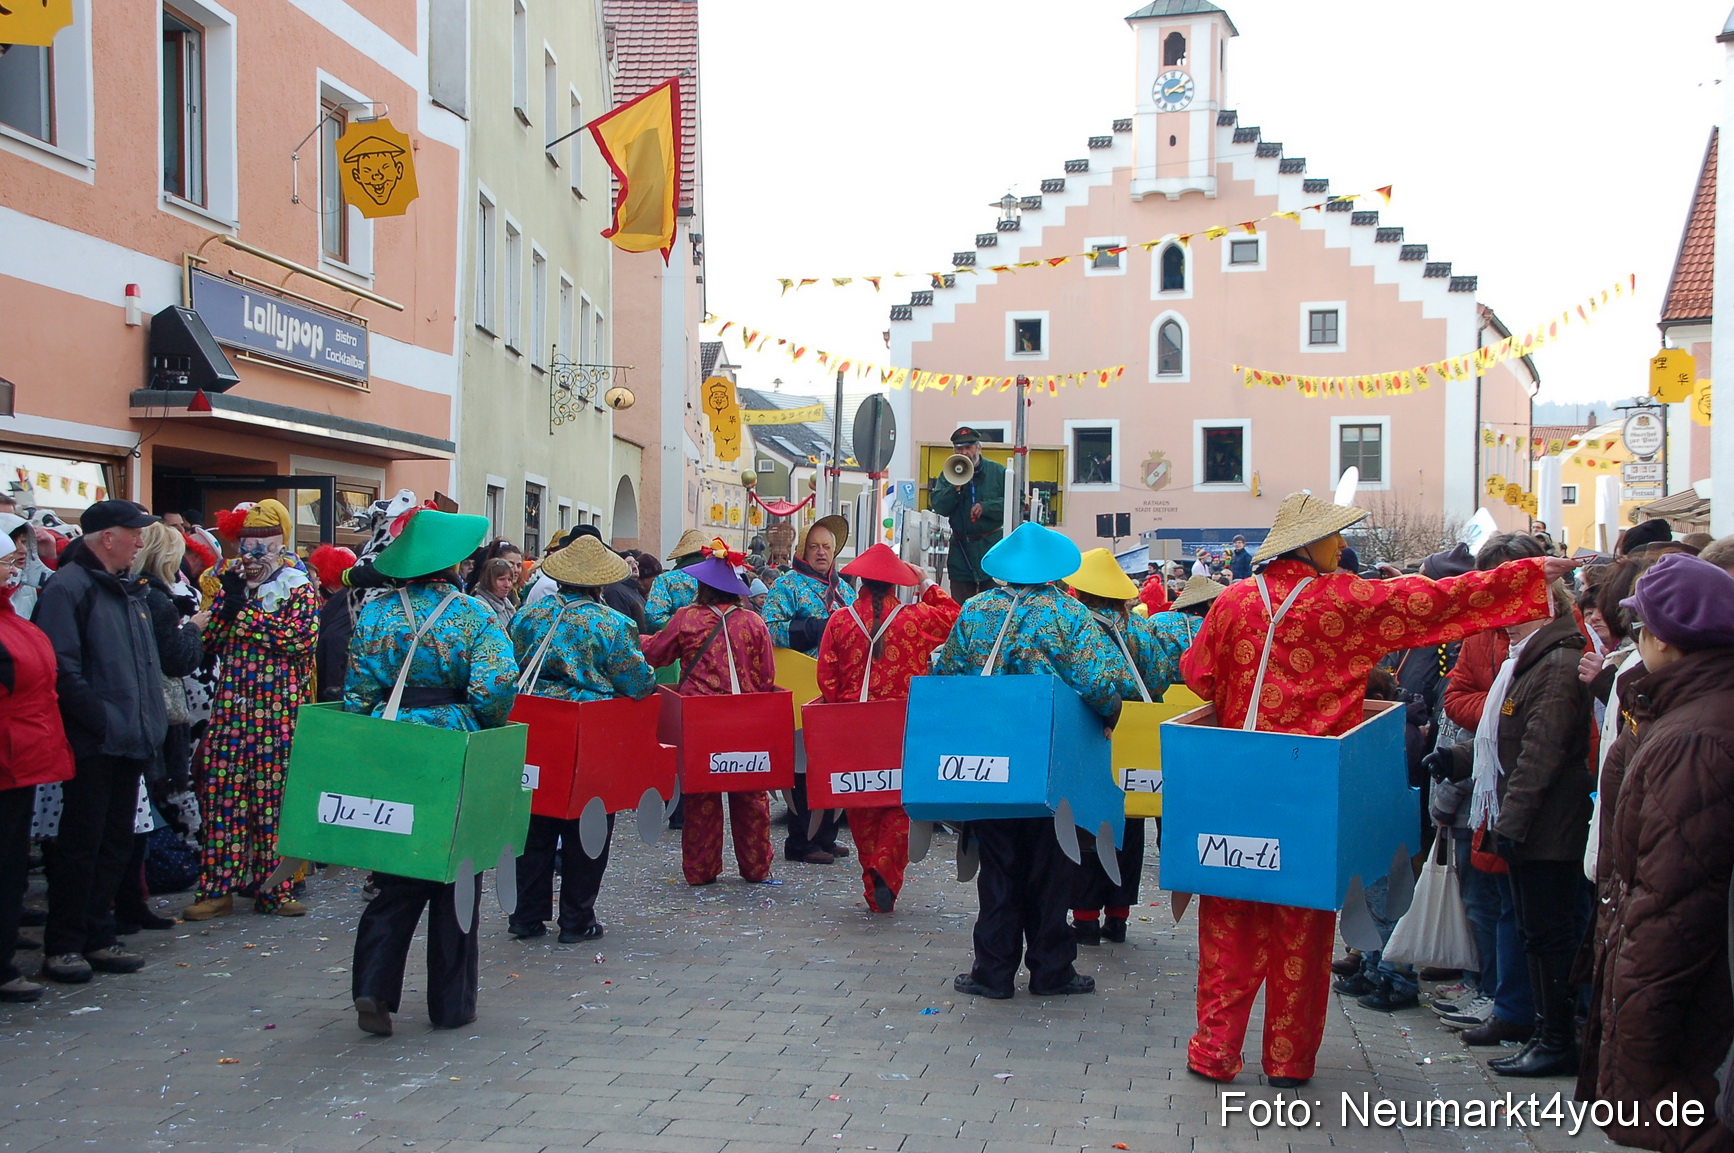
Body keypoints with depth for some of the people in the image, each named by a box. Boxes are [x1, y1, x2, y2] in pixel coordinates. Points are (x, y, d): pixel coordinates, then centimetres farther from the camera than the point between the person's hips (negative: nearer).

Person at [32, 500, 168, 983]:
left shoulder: (129, 589, 17)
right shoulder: (68, 586, -10)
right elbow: (63, 667, -19)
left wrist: (150, 721, 12)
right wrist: (102, 719, -21)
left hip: (130, 741, 8)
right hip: (93, 743, -8)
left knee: (114, 844, 12)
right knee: (80, 844, -1)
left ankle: (97, 938, 21)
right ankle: (63, 946, 7)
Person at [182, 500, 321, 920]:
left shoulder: (300, 588, 2)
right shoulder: (231, 583, 15)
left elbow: (302, 637, -15)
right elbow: (207, 640, 8)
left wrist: (244, 612, -13)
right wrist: (225, 600, -5)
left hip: (279, 711, -4)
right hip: (230, 707, 4)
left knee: (274, 799, 0)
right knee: (221, 795, 1)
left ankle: (273, 889, 8)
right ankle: (218, 889, 7)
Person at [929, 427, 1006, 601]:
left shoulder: (998, 471, 2)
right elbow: (938, 507, -2)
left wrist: (986, 507, -16)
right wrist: (955, 487, -16)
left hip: (991, 548, -2)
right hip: (961, 549, 2)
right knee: (959, 608, 5)